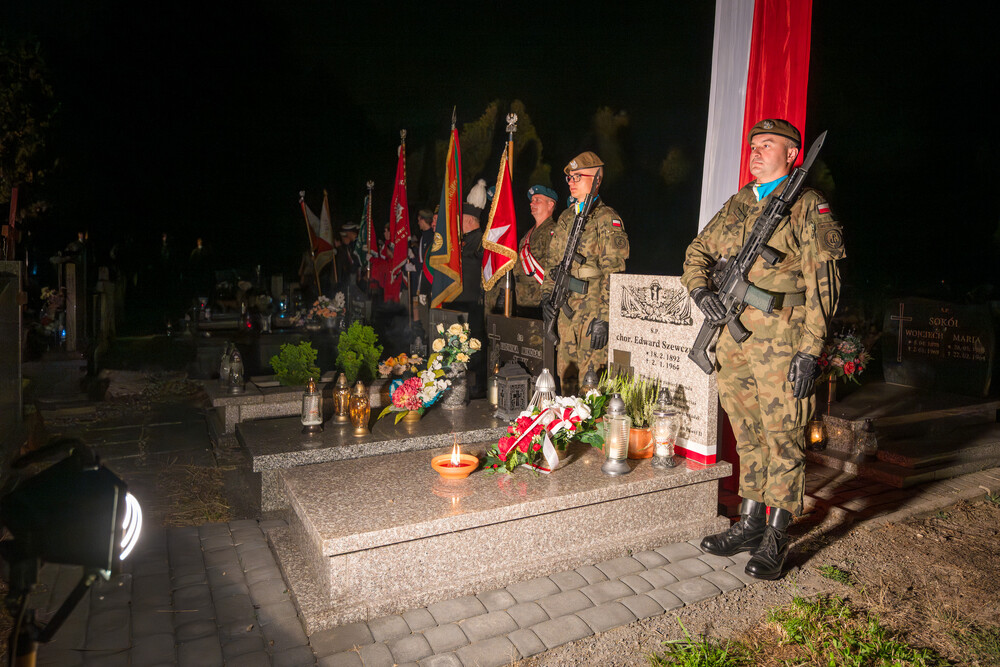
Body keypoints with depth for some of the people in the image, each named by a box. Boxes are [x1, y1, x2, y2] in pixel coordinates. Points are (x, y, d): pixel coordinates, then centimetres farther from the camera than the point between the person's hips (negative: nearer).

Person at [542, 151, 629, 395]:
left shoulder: (607, 219, -7)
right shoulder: (566, 217, 16)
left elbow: (613, 272, -14)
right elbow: (552, 261, 21)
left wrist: (604, 317, -19)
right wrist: (547, 295, 8)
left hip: (592, 311, -7)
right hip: (565, 310, 7)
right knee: (567, 379, 14)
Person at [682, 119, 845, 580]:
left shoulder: (808, 206, -1)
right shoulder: (736, 204, 17)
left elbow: (821, 283, -8)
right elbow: (698, 250, 22)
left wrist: (810, 351, -15)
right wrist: (700, 287, -1)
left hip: (780, 338, -6)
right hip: (732, 336, 6)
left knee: (783, 439, 1)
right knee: (747, 435, 13)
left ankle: (776, 538, 13)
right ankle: (750, 523, 26)